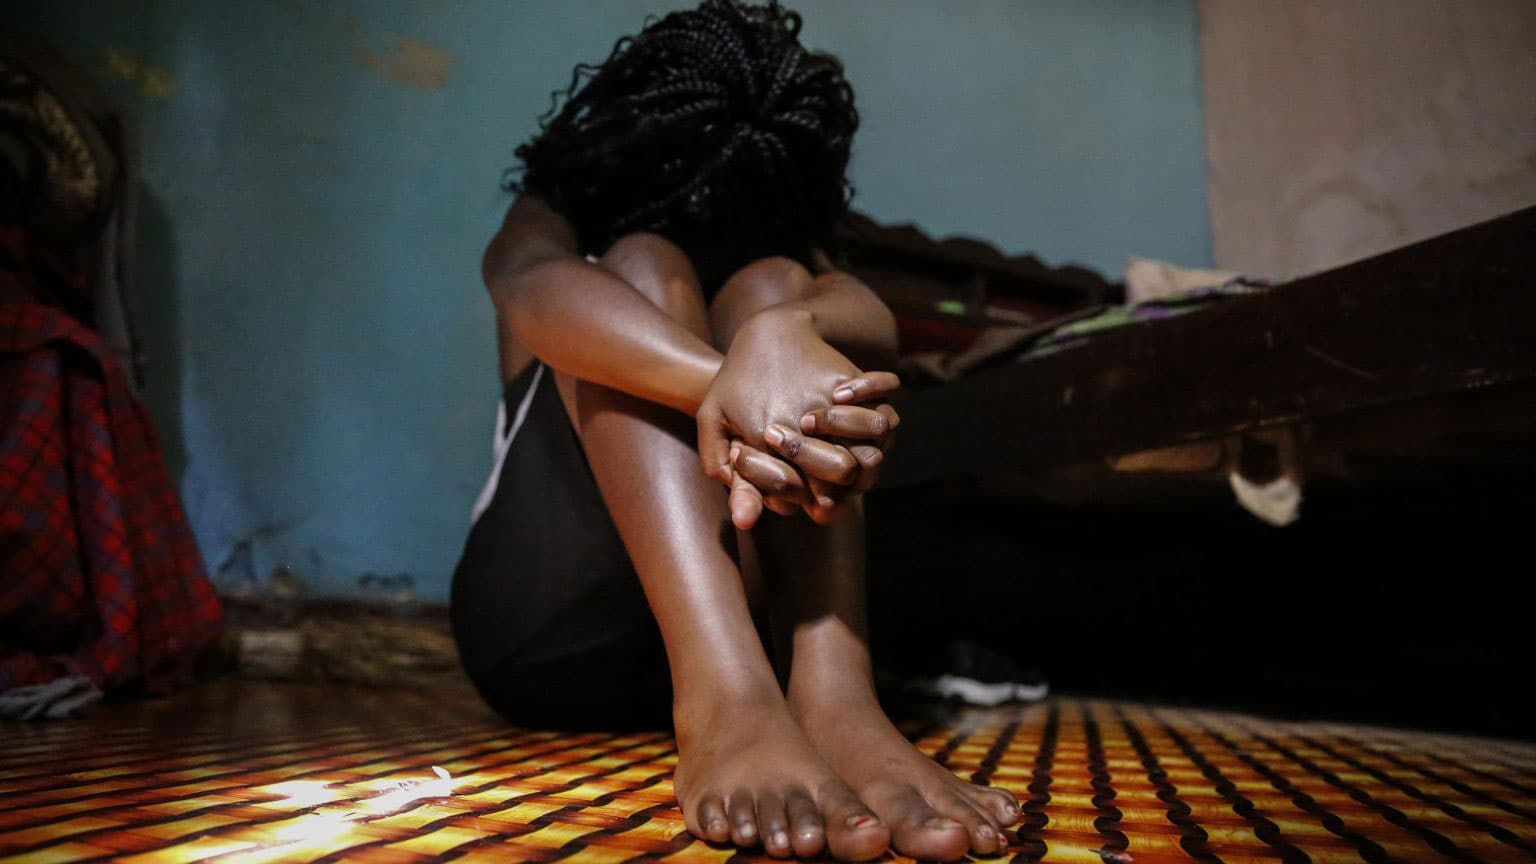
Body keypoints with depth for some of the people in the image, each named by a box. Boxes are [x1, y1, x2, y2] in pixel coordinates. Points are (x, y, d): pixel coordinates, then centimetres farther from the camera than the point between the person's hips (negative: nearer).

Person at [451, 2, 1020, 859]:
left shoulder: (789, 250, 11)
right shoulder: (547, 228, 7)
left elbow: (866, 316, -16)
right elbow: (532, 290, -22)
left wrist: (782, 333, -41)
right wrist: (727, 383, -42)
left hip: (732, 617, 1)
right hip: (548, 626, -1)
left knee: (772, 288, -16)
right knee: (641, 268, -19)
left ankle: (833, 691, -38)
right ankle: (725, 697, -43)